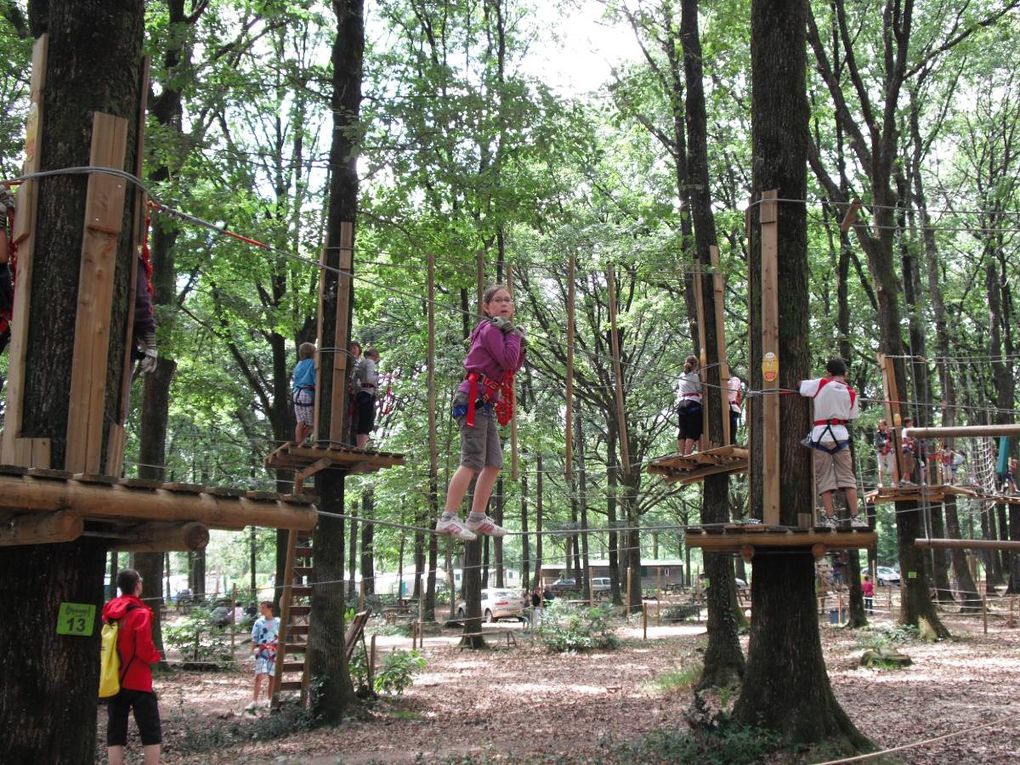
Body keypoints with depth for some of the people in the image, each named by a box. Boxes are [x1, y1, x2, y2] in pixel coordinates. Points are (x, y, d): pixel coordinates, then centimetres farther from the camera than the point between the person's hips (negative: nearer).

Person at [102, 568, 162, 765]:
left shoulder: (107, 612, 6)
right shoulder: (140, 613, -13)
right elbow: (144, 651, -17)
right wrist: (155, 656, 2)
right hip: (137, 682, -6)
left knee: (115, 734, 9)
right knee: (151, 733, 2)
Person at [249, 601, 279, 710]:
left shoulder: (278, 622, 1)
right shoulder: (259, 622, 1)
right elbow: (254, 638, 3)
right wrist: (253, 649, -8)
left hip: (274, 652, 1)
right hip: (262, 652, -1)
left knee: (272, 677, 6)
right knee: (259, 676, -10)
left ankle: (268, 700, 19)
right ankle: (254, 701, -4)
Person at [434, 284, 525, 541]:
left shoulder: (498, 331, 21)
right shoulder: (490, 329, -7)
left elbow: (513, 367, 19)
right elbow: (508, 361, -17)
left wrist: (520, 345, 6)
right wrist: (513, 334, -5)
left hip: (485, 404, 10)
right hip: (473, 399, -10)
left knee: (494, 463, 9)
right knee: (472, 461, -16)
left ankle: (477, 518, 13)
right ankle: (447, 519, -19)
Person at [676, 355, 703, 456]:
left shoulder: (681, 377, 14)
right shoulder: (695, 376, -2)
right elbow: (700, 391, 3)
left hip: (681, 404, 6)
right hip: (693, 403, -6)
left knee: (682, 431, 5)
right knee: (693, 432, -6)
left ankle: (681, 455, 3)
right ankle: (687, 455, -14)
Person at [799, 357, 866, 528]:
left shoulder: (821, 384, -4)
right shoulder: (851, 393, 3)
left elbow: (800, 385, 8)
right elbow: (851, 418, 8)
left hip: (820, 436, -1)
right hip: (840, 435, 1)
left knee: (825, 479, 1)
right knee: (847, 477, 5)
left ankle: (829, 519, -4)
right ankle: (855, 517, 0)